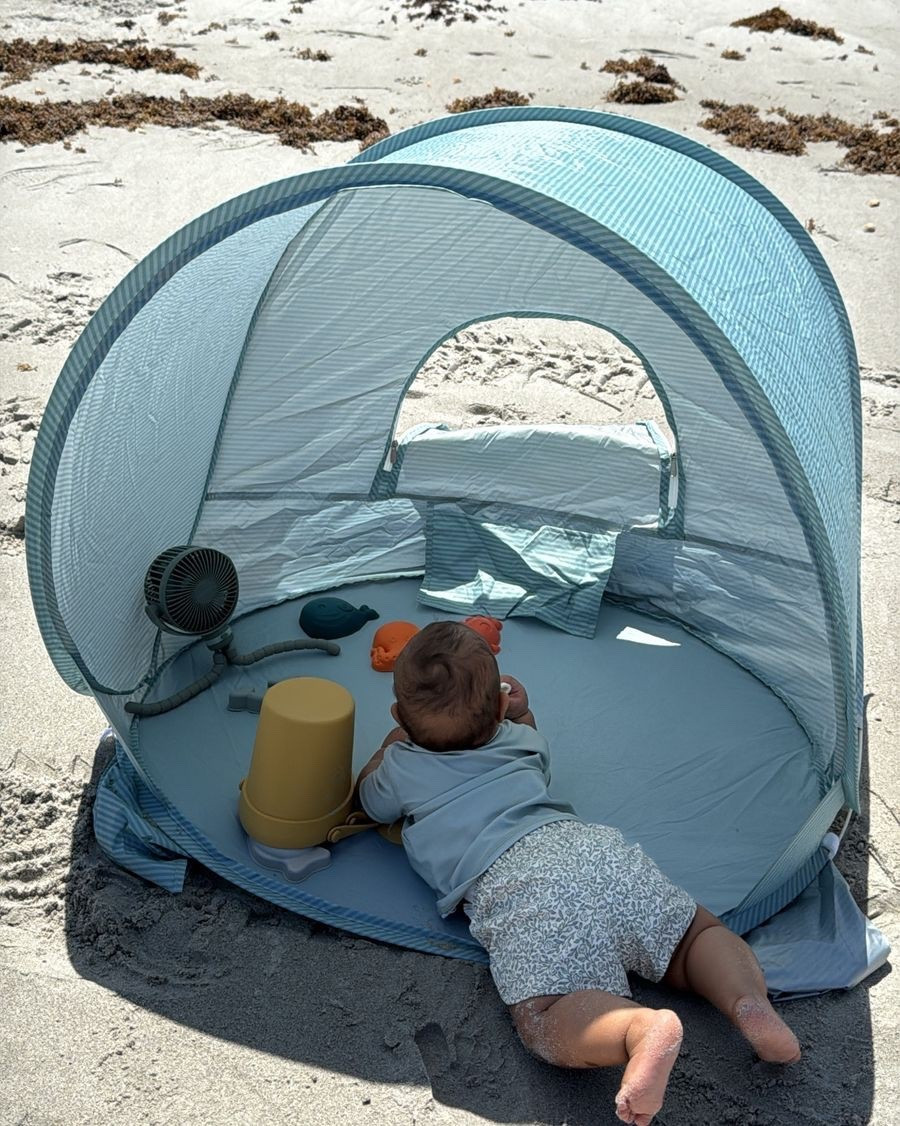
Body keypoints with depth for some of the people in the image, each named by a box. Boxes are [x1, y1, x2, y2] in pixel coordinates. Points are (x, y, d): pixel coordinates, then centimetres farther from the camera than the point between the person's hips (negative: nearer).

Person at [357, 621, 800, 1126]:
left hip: (515, 882, -5)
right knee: (700, 933, 16)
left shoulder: (401, 768, 22)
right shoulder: (517, 739, 33)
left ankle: (643, 1028, -49)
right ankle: (749, 1000, -15)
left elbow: (369, 797, 46)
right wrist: (521, 711, 64)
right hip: (596, 843, 5)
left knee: (545, 1021, -19)